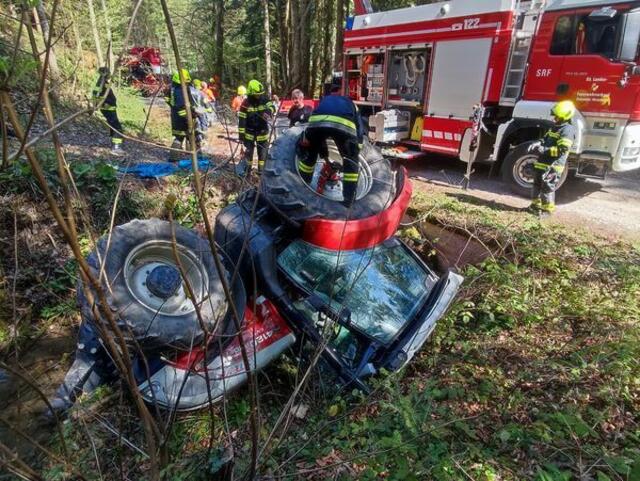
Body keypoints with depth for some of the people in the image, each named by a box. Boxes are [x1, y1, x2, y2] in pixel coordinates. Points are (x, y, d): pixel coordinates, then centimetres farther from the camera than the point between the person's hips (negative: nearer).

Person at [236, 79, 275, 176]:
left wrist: (269, 111, -47)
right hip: (250, 132, -2)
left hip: (262, 132, 2)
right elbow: (241, 120, -11)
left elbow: (272, 107, -22)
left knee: (263, 152, 8)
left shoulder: (264, 99, -6)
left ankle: (262, 170, 21)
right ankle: (246, 169, 20)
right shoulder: (246, 103, -13)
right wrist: (241, 134, -14)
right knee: (248, 151, 7)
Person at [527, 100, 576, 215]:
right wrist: (537, 144, 3)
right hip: (543, 162, 10)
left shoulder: (567, 130, -15)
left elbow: (562, 150, -23)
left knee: (547, 186, -6)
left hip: (553, 165, -10)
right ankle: (536, 204, 30)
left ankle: (547, 209, 3)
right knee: (538, 183, 17)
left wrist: (544, 150, -25)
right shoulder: (554, 127, 15)